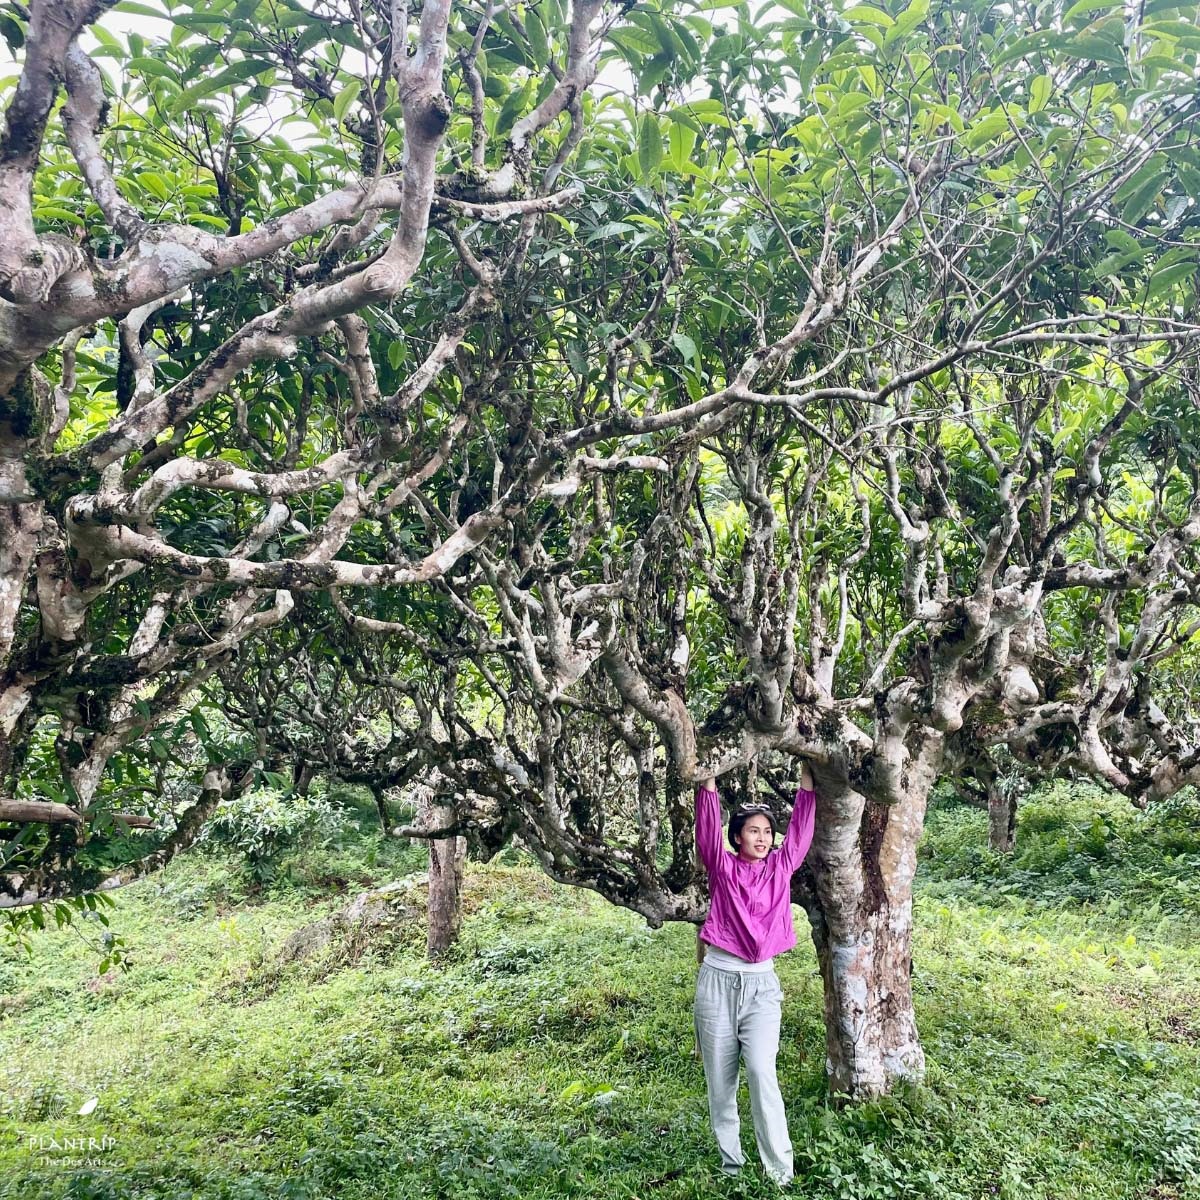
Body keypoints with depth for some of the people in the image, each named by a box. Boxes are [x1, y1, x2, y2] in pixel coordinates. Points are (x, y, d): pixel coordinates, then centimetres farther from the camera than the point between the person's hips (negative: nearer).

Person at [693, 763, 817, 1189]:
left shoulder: (780, 868, 8)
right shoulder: (723, 867, 2)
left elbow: (801, 827, 6)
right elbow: (707, 828, -8)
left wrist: (807, 778, 6)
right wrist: (709, 780, -12)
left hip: (762, 983, 0)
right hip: (718, 980, 0)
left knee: (761, 1072, -14)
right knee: (720, 1079, 6)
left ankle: (781, 1172, -7)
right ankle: (731, 1165, 19)